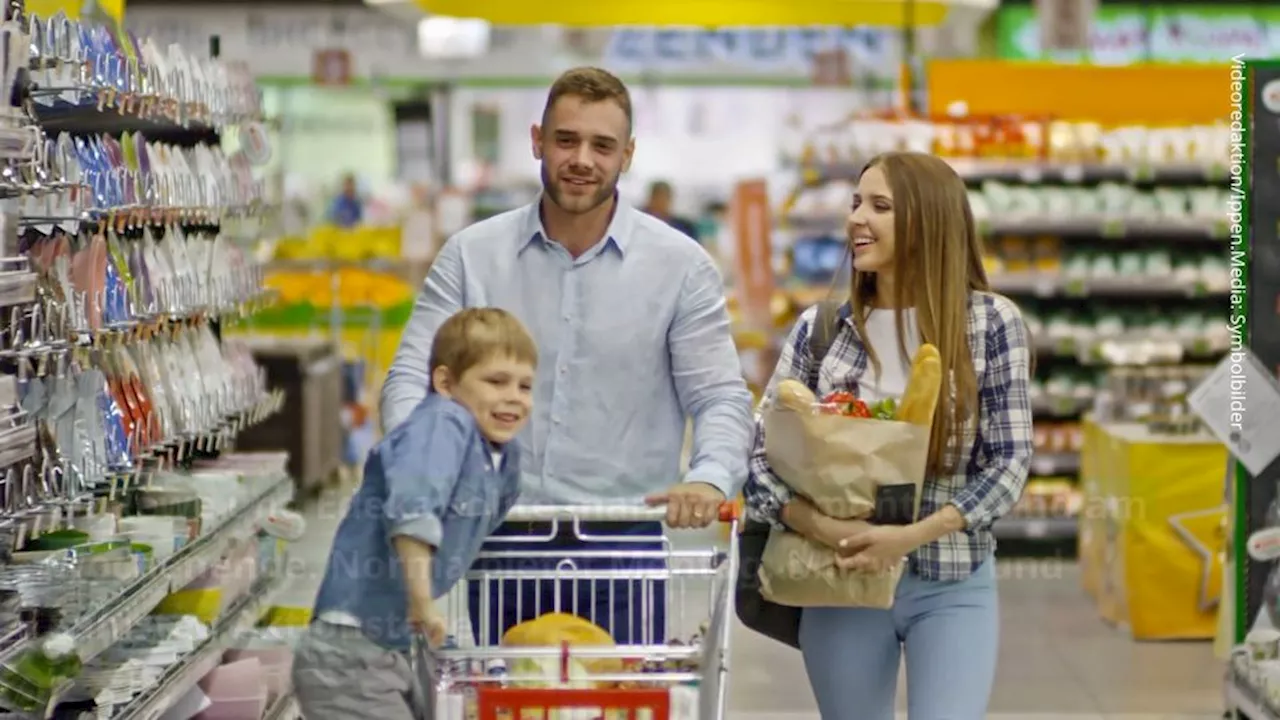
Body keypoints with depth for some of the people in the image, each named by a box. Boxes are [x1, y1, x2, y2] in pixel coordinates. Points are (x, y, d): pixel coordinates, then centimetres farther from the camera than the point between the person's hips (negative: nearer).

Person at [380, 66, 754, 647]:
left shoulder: (679, 265, 2)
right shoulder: (471, 256, 5)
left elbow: (719, 396, -1)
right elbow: (412, 377, 2)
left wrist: (710, 478, -23)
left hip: (621, 546, -1)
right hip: (500, 542, 1)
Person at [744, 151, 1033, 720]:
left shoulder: (991, 323, -4)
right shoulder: (820, 329, 2)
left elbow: (1010, 462, -6)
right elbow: (762, 456, -1)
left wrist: (912, 536, -19)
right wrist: (821, 528, -21)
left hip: (953, 588, -2)